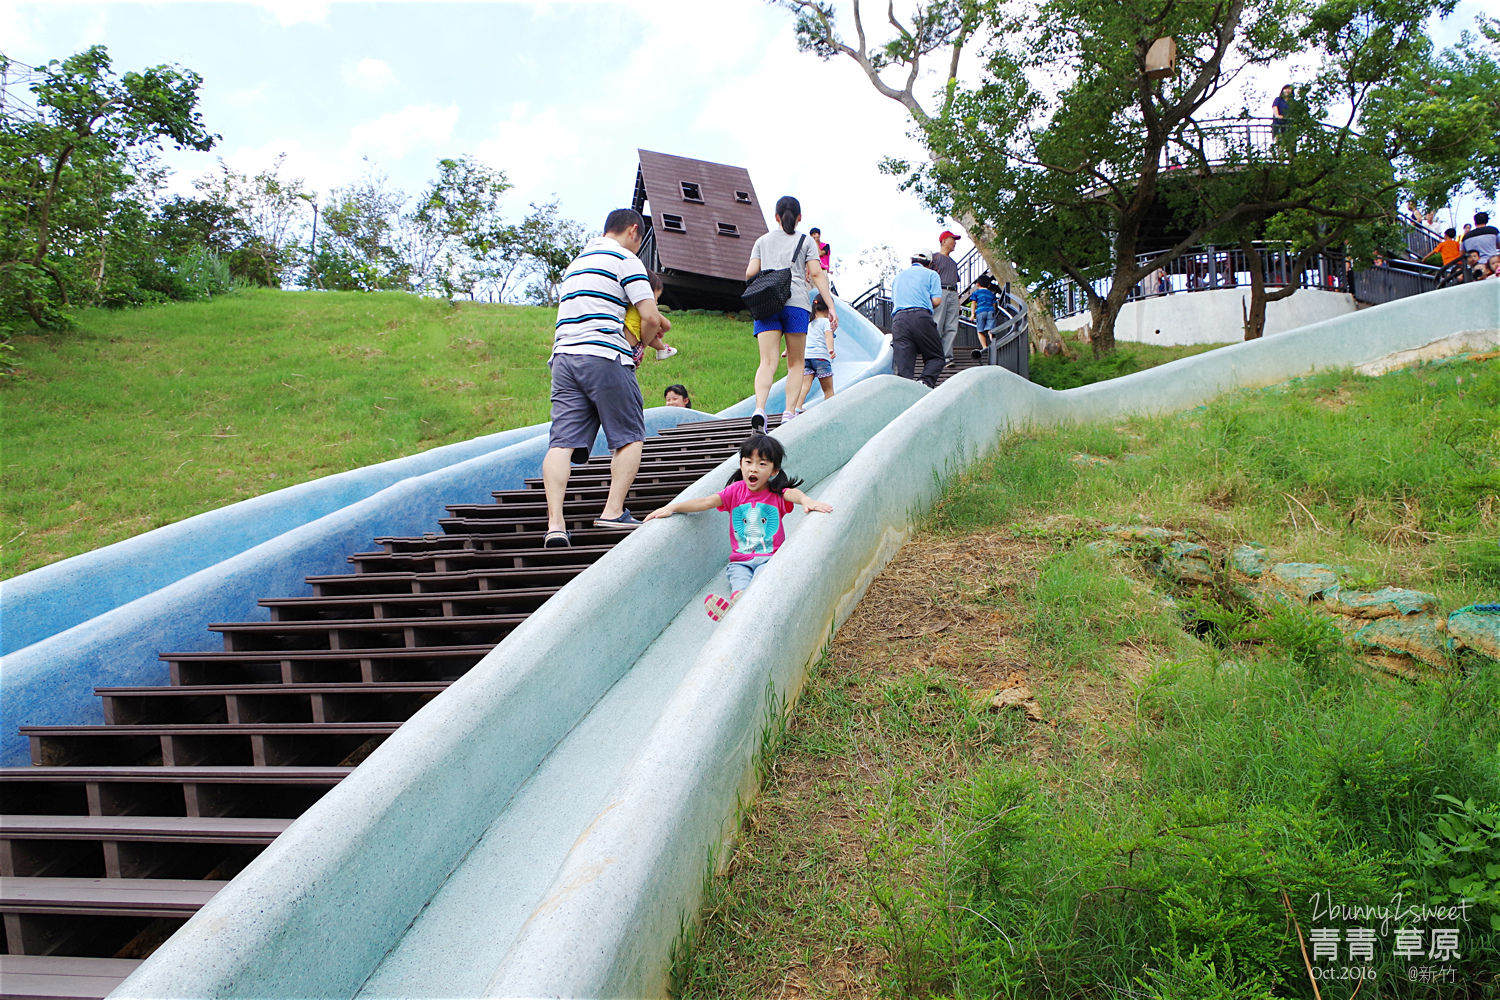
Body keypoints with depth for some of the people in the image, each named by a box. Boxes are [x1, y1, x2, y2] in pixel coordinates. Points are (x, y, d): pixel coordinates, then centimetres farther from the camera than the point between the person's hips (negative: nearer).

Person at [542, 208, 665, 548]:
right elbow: (650, 317, -6)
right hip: (604, 357, -6)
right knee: (629, 437, 6)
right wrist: (642, 343, 13)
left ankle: (555, 523, -16)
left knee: (562, 441, -4)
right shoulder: (625, 259, 2)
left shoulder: (576, 262, 28)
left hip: (564, 355, 6)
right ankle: (613, 512, -4)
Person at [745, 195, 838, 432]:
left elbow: (750, 273, 11)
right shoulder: (806, 241, 15)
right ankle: (789, 413, -7)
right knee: (795, 363, 7)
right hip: (795, 302, -1)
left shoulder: (763, 241, 20)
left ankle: (759, 408, -30)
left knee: (768, 362, -7)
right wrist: (831, 306, 0)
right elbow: (816, 274, 3)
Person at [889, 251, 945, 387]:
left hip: (898, 319, 3)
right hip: (921, 316, -3)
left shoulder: (898, 277, 30)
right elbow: (937, 300, 4)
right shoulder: (931, 274, 15)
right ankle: (926, 383, -20)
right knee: (936, 357, 6)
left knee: (903, 368, -5)